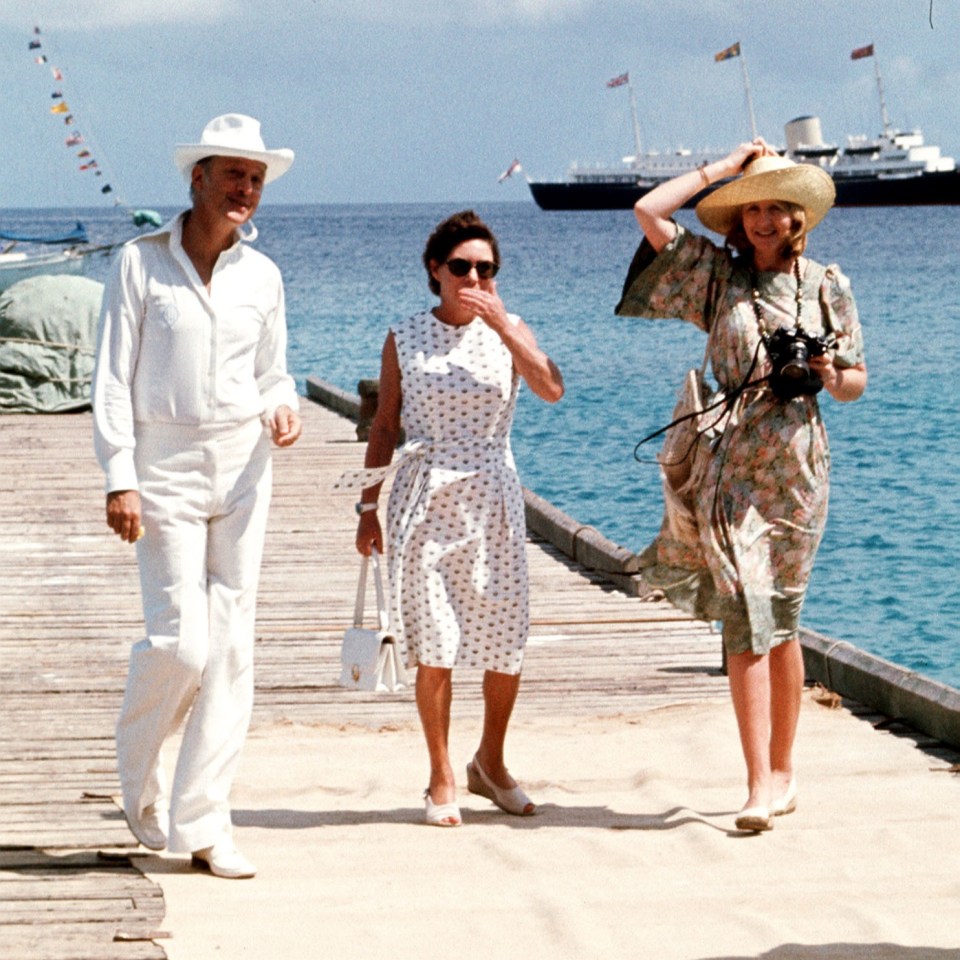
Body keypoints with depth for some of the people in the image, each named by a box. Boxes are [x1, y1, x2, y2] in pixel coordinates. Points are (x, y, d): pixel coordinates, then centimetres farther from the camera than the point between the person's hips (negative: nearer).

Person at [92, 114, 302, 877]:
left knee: (232, 645, 0)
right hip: (166, 470, -4)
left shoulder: (261, 275, 7)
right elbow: (114, 378, -4)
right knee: (181, 641, -11)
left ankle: (203, 822, 6)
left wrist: (283, 411, -6)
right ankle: (138, 769, 19)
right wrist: (119, 480, -11)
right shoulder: (141, 262, -3)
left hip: (243, 468, 4)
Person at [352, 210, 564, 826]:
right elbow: (385, 427, 9)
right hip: (425, 498, -1)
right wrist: (369, 506, 7)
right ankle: (442, 779, 8)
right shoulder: (404, 341, 4)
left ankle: (491, 761, 24)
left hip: (493, 498, 1)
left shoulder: (508, 333, 3)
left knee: (505, 640, 2)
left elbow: (552, 389, -15)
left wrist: (500, 321, -18)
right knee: (433, 643, -3)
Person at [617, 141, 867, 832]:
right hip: (732, 460, -1)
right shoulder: (716, 272, 7)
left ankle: (781, 771, 19)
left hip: (798, 461, 1)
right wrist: (724, 167, 5)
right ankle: (763, 785, -12)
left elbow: (856, 384, 11)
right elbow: (648, 211, 0)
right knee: (746, 623, -9)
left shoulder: (827, 285, 7)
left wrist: (830, 375, -11)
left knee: (782, 622, 8)